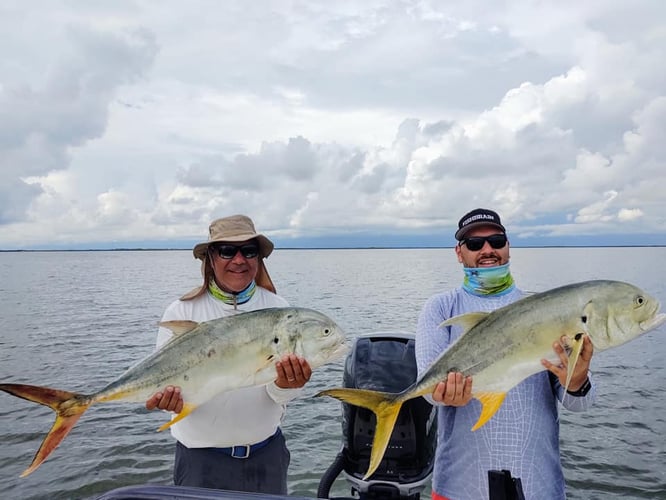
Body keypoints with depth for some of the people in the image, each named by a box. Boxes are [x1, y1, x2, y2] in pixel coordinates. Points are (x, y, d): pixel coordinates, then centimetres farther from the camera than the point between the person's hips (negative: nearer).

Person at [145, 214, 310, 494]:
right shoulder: (181, 312, -10)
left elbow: (281, 396, -8)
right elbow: (164, 379, -7)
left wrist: (286, 385, -30)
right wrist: (167, 397, -29)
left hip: (266, 452, 2)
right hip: (201, 456, -1)